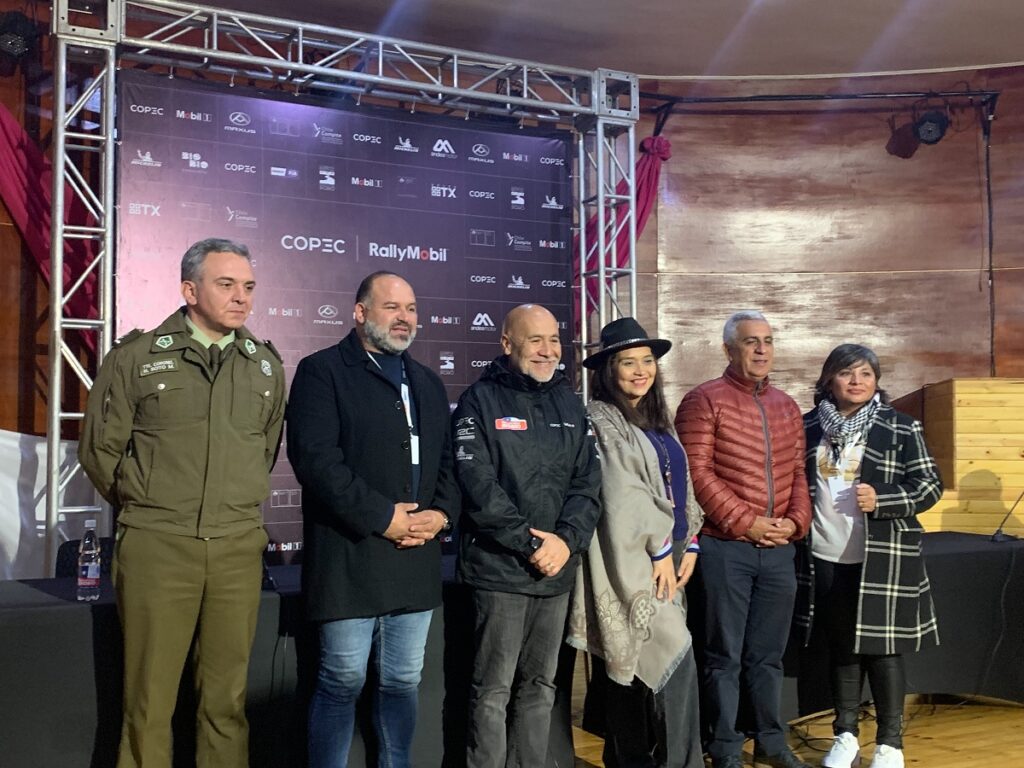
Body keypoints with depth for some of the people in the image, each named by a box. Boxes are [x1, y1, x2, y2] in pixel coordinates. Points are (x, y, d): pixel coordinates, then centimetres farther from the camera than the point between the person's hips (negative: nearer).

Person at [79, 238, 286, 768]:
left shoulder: (266, 365, 9)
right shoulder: (135, 357, -1)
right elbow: (100, 449, 6)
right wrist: (147, 506, 10)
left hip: (238, 548, 3)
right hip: (156, 546, -2)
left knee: (227, 699, 8)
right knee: (149, 701, 3)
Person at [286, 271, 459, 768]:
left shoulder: (428, 383, 19)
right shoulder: (322, 371, -3)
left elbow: (448, 460, 18)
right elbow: (315, 457, -15)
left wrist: (441, 513, -2)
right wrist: (381, 517, -16)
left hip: (416, 559, 6)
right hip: (350, 556, -6)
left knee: (403, 682, 12)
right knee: (343, 682, 0)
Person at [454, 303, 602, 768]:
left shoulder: (569, 404, 12)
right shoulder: (481, 401, -5)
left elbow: (588, 480, 7)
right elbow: (478, 485, -14)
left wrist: (567, 540, -9)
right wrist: (531, 543, -15)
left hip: (557, 571, 6)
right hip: (499, 570, -5)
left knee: (540, 685, 14)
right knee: (493, 690, 0)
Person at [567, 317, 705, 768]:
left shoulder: (657, 422, 16)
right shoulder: (601, 423, -9)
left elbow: (681, 489, 18)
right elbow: (622, 497, -16)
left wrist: (689, 544, 8)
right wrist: (660, 548, -13)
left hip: (664, 560, 8)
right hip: (634, 563, -8)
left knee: (639, 667, 12)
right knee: (672, 660, -12)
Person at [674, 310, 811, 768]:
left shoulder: (786, 407, 14)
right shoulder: (704, 400, -6)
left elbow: (797, 472, 15)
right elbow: (697, 473, -13)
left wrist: (795, 520, -3)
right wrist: (745, 523, -15)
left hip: (779, 550, 6)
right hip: (725, 548, -5)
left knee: (768, 654, 15)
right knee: (725, 656, 3)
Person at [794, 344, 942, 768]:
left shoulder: (901, 427, -3)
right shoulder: (809, 426, 5)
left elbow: (930, 485, -4)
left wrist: (882, 499, -17)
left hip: (882, 558, -3)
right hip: (825, 558, 3)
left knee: (882, 649, 3)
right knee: (841, 648, 13)